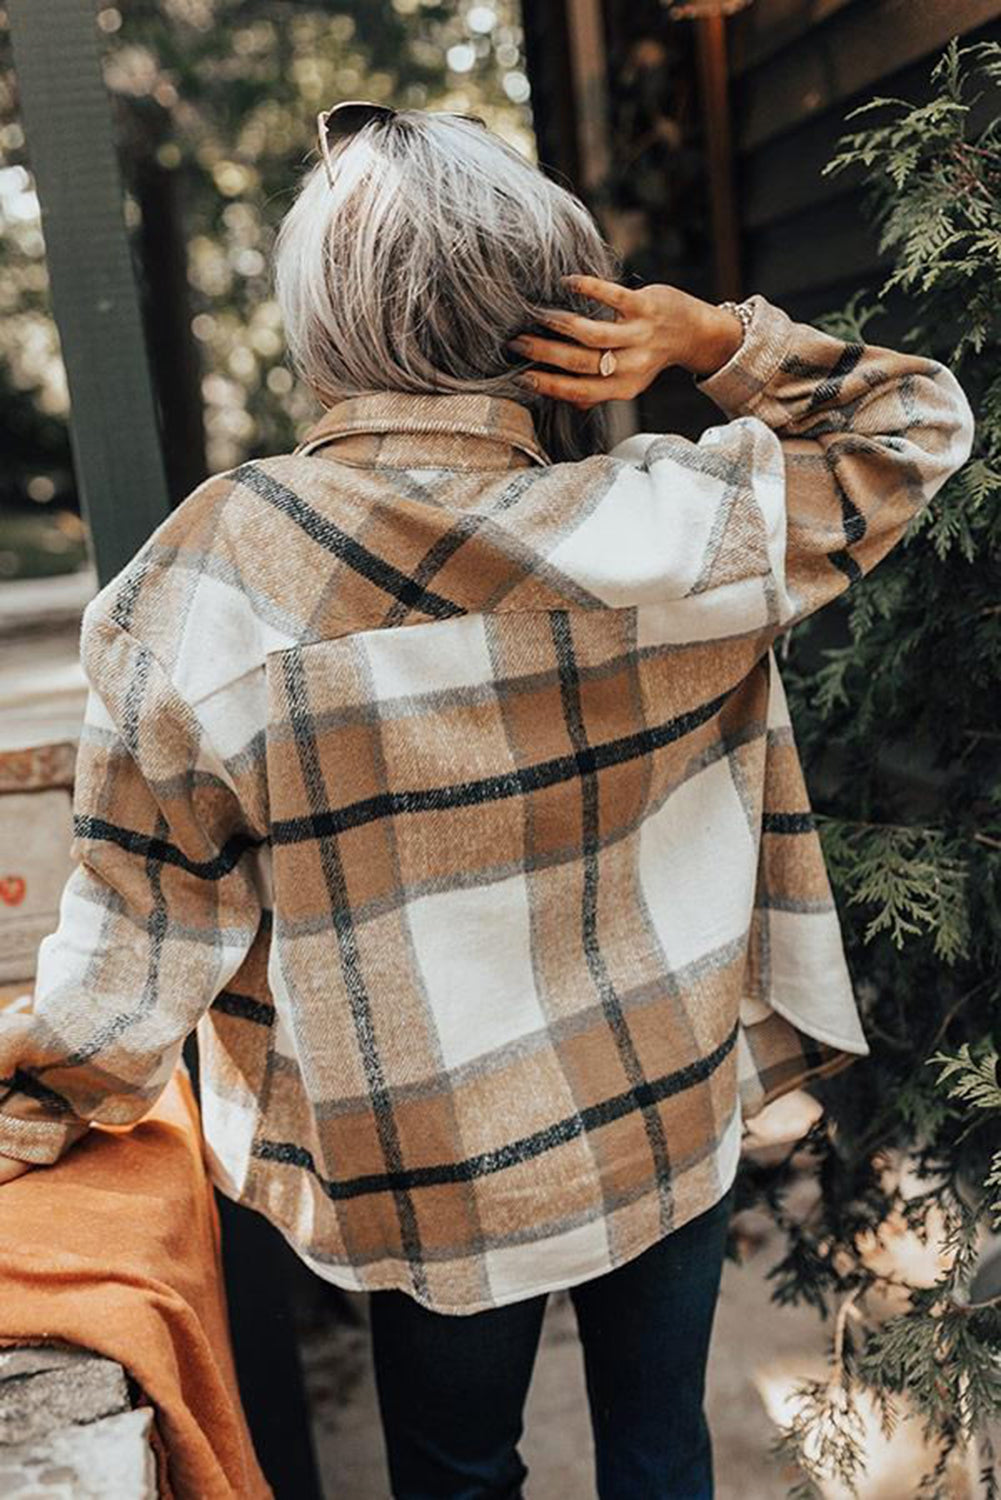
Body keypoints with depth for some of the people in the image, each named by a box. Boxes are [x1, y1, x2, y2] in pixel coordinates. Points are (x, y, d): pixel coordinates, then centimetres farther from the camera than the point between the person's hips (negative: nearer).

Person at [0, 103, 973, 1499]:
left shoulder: (214, 574, -21)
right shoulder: (677, 524, -19)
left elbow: (142, 912, -13)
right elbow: (916, 423, -1)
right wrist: (715, 336, -14)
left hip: (429, 1180, 0)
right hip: (673, 1126, 1)